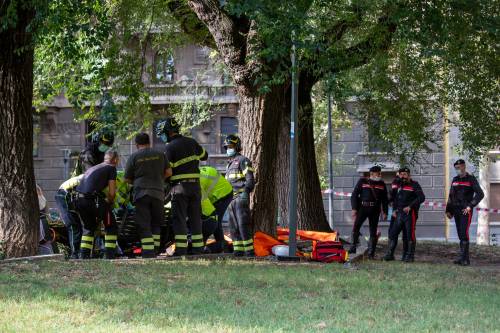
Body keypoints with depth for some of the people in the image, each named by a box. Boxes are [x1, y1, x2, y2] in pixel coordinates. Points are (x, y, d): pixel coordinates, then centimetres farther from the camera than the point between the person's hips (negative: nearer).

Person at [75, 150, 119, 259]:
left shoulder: (92, 168, 30)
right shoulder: (111, 168, 9)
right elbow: (111, 193, 1)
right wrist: (110, 202, 20)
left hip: (79, 200, 6)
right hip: (94, 199, -6)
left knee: (89, 227, 27)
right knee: (111, 226, 11)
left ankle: (83, 256, 19)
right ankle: (109, 256, 5)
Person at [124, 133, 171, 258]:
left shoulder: (133, 157, 3)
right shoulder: (160, 154, 9)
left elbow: (127, 179, 6)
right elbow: (169, 172, 11)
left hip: (141, 193, -2)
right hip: (158, 192, 2)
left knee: (144, 225, -2)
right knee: (156, 223, 14)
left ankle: (148, 254, -11)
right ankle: (155, 251, 10)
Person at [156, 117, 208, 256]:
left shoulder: (170, 147, -10)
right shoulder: (191, 142, 8)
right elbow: (204, 155, 23)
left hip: (180, 186, -6)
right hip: (195, 184, 6)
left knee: (179, 218, -3)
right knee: (195, 218, 10)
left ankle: (181, 250, -9)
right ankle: (198, 249, 10)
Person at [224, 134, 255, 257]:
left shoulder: (243, 160, -3)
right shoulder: (230, 163, 25)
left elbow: (250, 179, -12)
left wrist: (246, 192, -25)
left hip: (241, 197, -9)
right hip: (231, 199, 9)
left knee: (243, 225, -13)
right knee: (234, 227, 6)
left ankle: (249, 251, -14)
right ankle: (238, 251, 7)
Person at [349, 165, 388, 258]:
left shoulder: (382, 184, 12)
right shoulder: (362, 181, 3)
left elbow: (384, 199, 16)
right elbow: (354, 195, 1)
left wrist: (385, 212, 8)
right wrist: (354, 208, -8)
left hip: (375, 210, 2)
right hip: (362, 208, -2)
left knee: (373, 231, 2)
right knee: (356, 227, -15)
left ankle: (371, 253, 7)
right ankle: (353, 247, -7)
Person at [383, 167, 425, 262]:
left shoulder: (414, 185, -4)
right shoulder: (400, 186, 18)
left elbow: (421, 197, -14)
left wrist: (410, 206, -19)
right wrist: (395, 210, 15)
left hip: (410, 214, -7)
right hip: (400, 213, 7)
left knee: (410, 235, -4)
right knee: (393, 233, 2)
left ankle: (410, 256, 2)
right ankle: (390, 254, 7)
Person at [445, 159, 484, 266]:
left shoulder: (471, 179, -3)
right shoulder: (455, 180, 15)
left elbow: (480, 194, -9)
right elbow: (451, 196, 19)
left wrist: (470, 206, -16)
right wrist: (448, 210, 12)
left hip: (465, 211, -6)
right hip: (456, 211, 6)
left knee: (464, 233, -14)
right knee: (460, 234, 5)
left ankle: (462, 257, -18)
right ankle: (465, 259, 8)